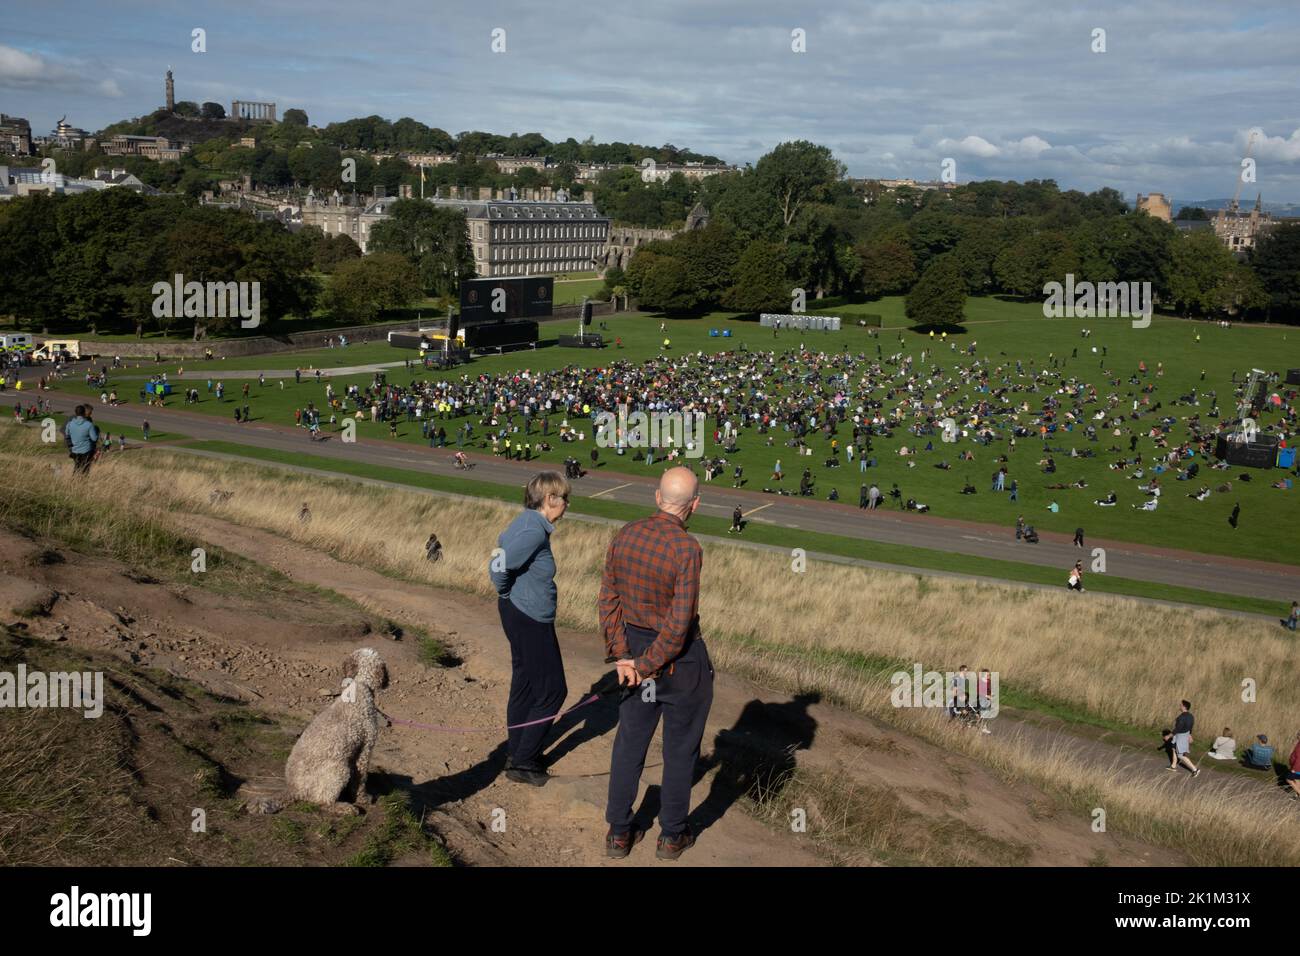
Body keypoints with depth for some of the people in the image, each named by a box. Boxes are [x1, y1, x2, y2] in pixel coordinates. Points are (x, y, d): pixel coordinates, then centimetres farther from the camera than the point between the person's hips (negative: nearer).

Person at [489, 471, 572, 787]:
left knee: (524, 686, 19)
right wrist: (506, 593, -10)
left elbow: (502, 542, 25)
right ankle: (522, 762, 8)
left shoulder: (527, 520, 6)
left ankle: (516, 752, 32)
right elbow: (499, 566, -31)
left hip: (521, 617, 10)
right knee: (552, 691, 0)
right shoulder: (535, 531, -24)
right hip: (530, 621, -10)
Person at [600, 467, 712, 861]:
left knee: (630, 743, 16)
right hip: (681, 658, -5)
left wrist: (621, 656, -2)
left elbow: (609, 601, -3)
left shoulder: (624, 536, -5)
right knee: (680, 747, 12)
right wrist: (647, 665, -12)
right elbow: (680, 622, -23)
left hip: (636, 645, 5)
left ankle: (619, 833, 25)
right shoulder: (687, 548, -23)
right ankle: (672, 836, 24)